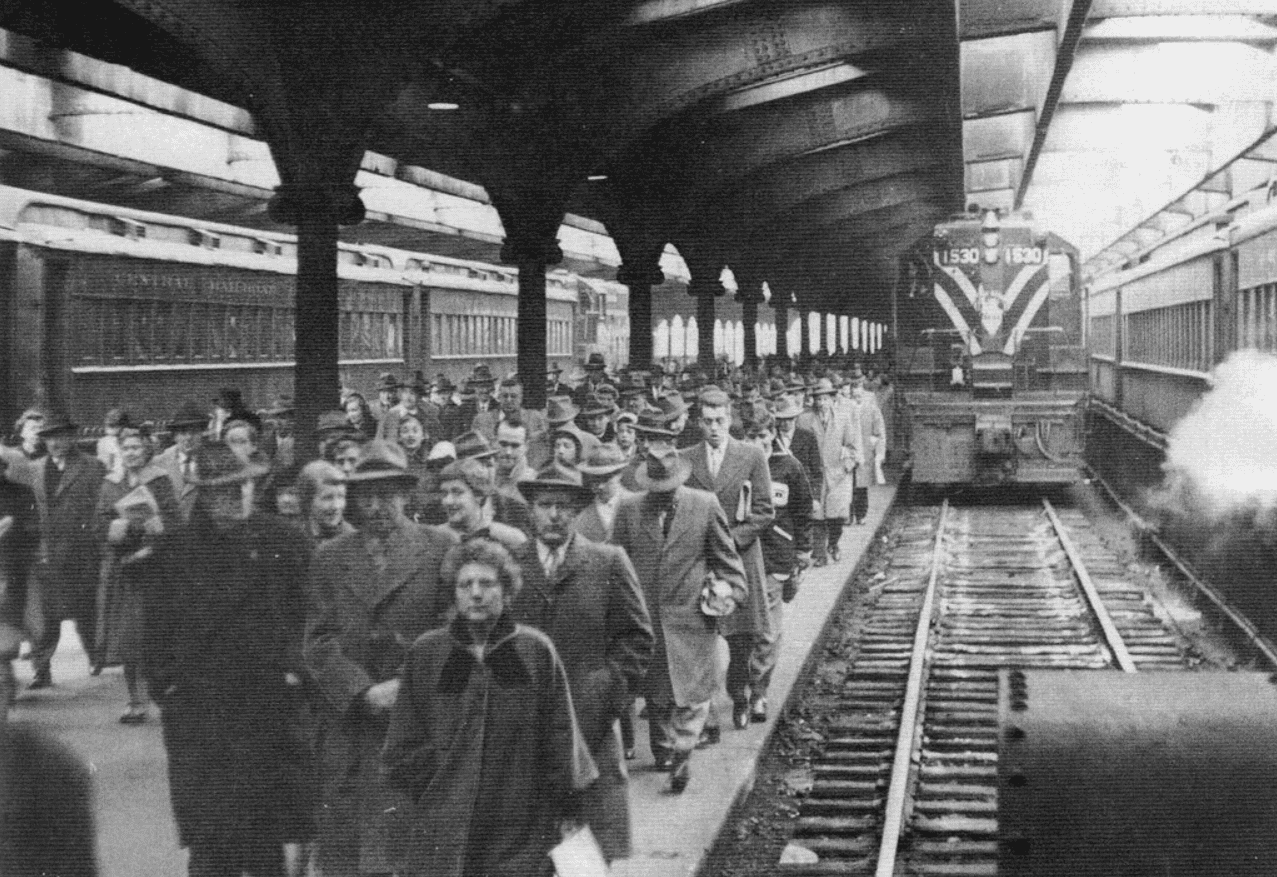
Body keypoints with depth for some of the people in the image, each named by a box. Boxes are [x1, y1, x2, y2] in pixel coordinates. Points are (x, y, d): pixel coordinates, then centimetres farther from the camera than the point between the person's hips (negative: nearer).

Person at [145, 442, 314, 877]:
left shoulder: (284, 541, 2)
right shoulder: (175, 548, 3)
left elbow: (306, 614, 4)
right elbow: (158, 627, 7)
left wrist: (295, 672, -4)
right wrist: (166, 685, 0)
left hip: (271, 707, 0)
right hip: (198, 709, 0)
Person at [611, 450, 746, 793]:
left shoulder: (706, 505, 0)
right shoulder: (629, 511, 3)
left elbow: (726, 556, 8)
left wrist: (731, 591, 0)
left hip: (691, 615, -1)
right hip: (645, 617, 2)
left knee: (693, 691, -3)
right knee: (655, 690, 10)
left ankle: (682, 752, 3)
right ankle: (663, 749, 17)